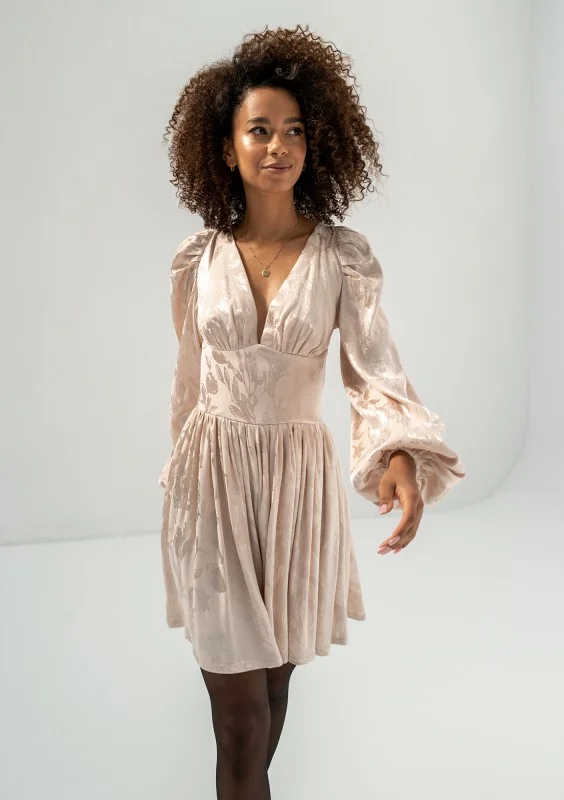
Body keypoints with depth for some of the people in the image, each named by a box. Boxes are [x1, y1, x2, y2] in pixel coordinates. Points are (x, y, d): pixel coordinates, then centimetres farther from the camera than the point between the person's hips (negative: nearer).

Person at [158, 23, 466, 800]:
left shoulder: (344, 255, -7)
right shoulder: (197, 258, -2)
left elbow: (375, 366, -16)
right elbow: (189, 378, 8)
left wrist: (400, 453, -35)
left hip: (298, 474, 0)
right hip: (213, 473, 0)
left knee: (275, 666, 16)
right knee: (236, 686, 1)